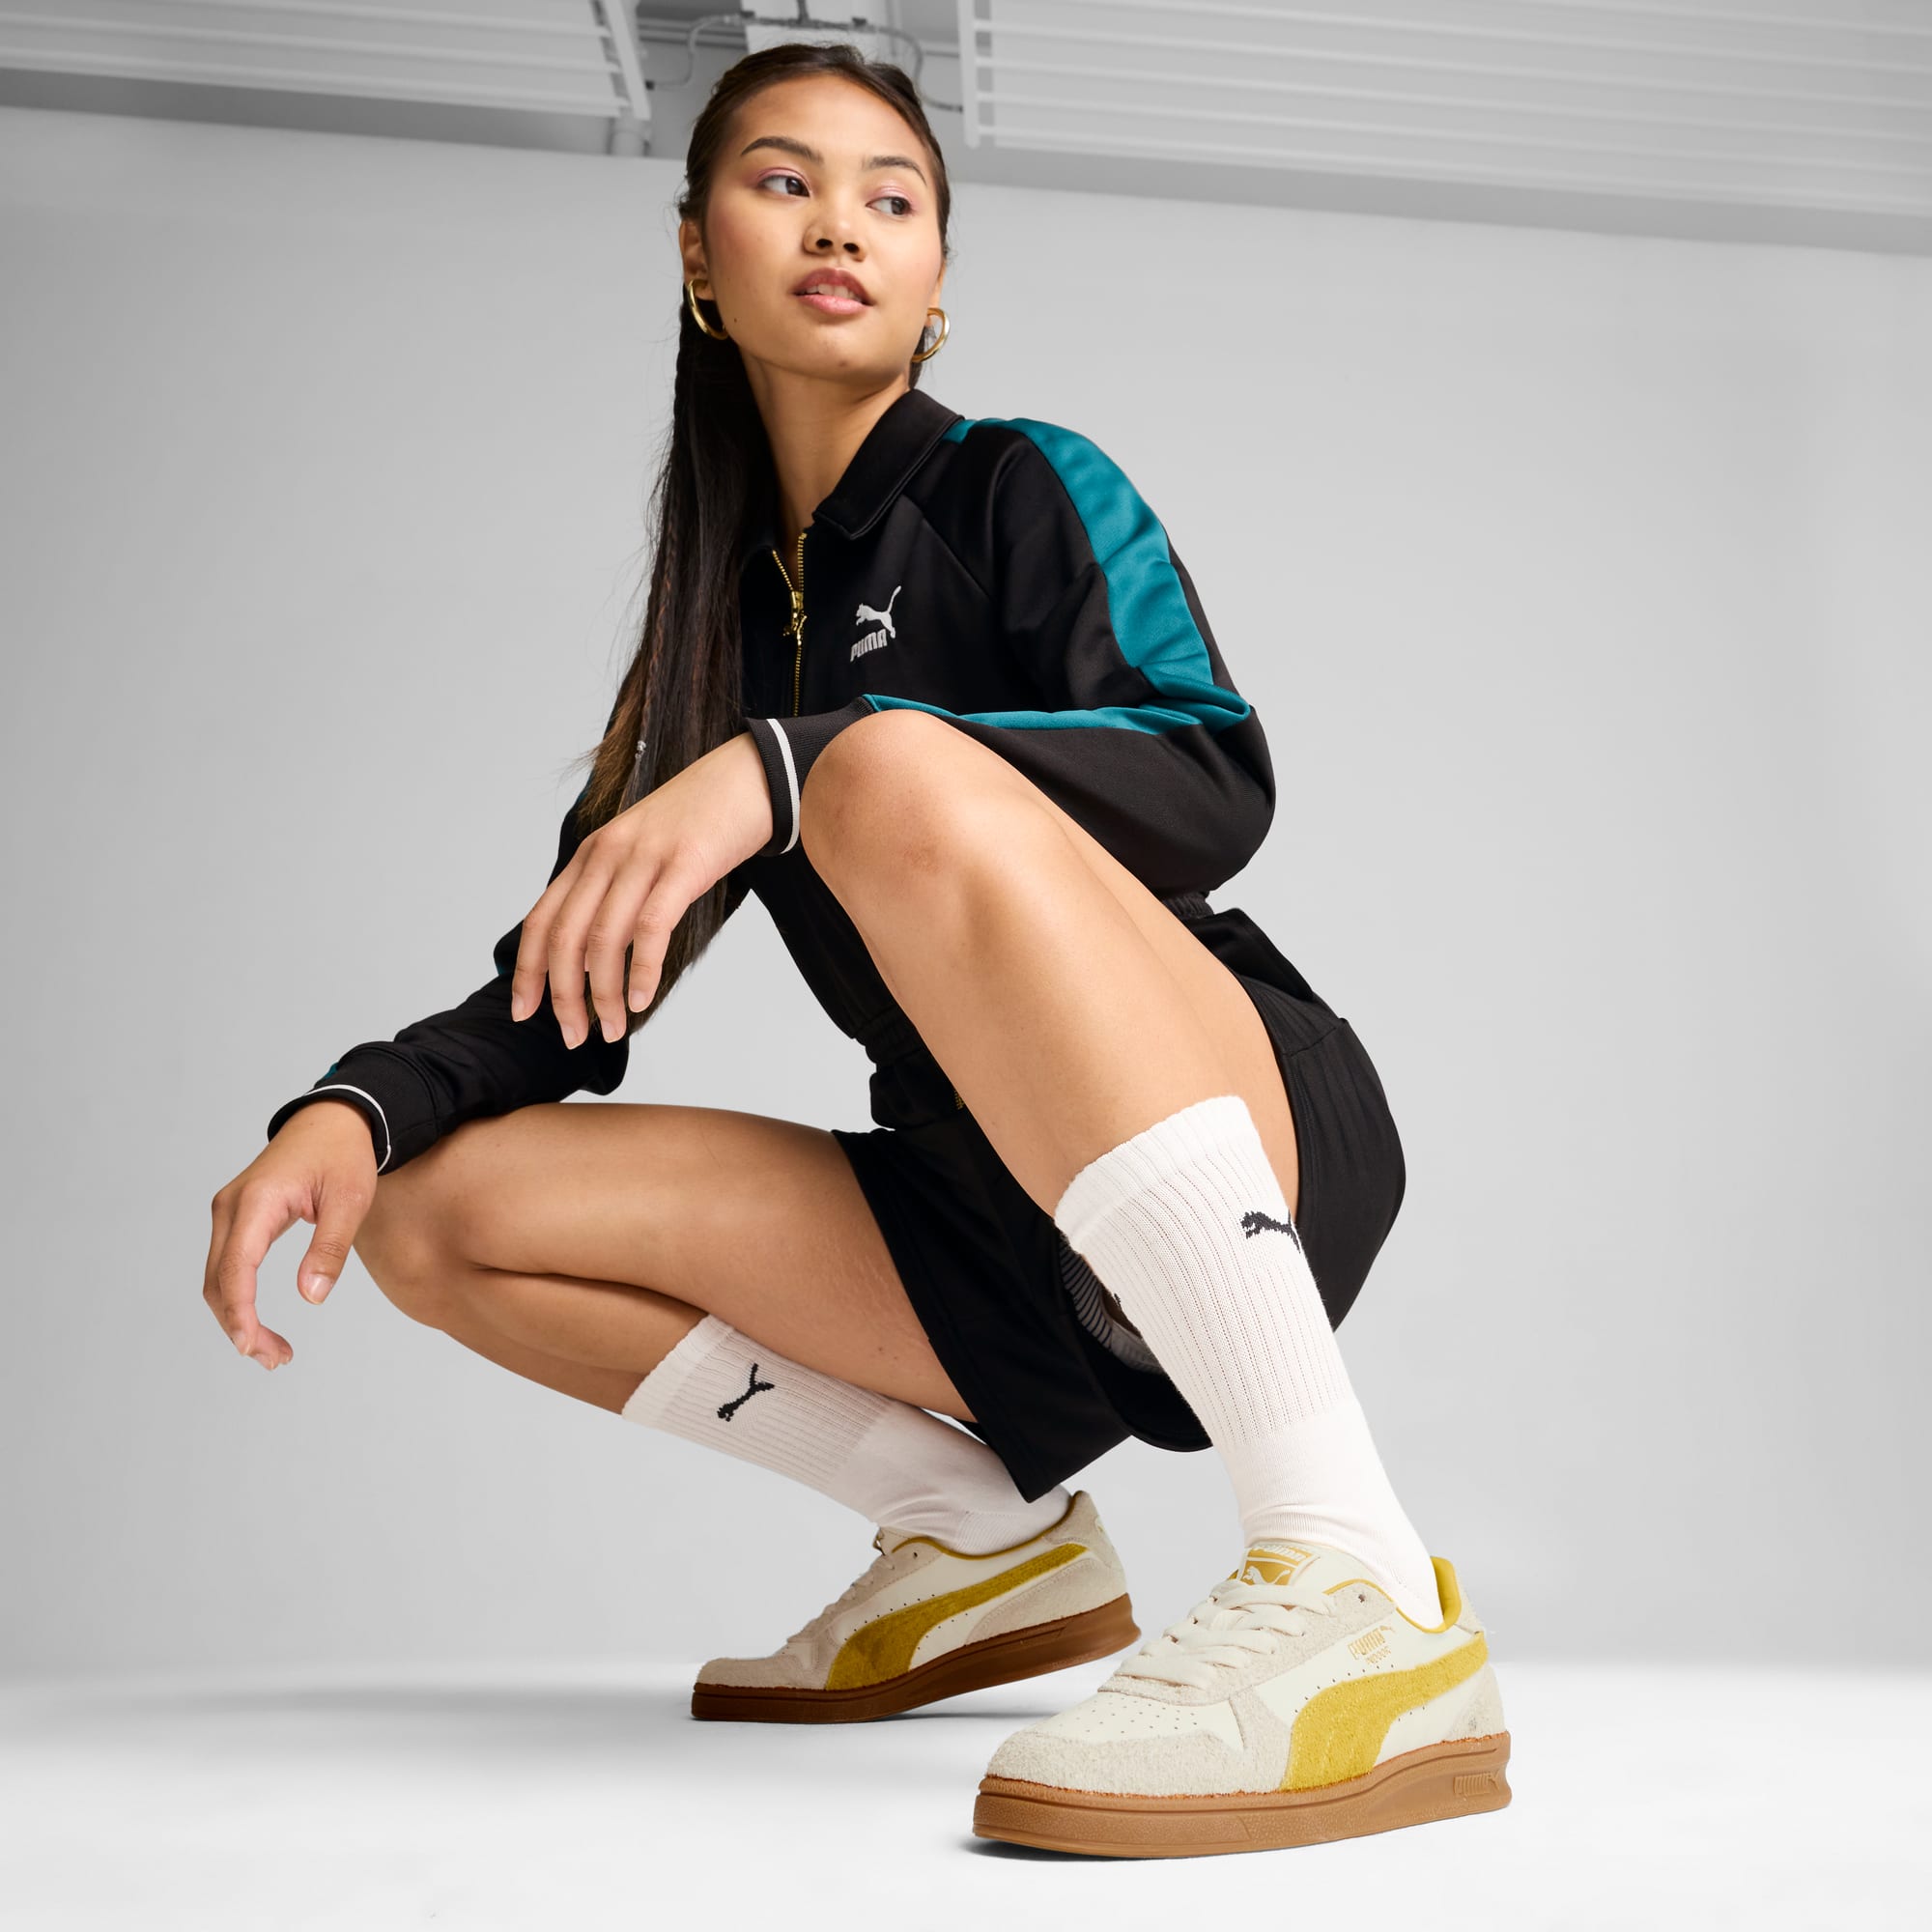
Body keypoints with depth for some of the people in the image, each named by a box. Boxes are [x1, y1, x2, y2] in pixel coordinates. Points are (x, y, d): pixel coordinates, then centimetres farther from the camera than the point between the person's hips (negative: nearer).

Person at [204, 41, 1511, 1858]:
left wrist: (793, 765, -27)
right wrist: (356, 1107, -8)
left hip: (1272, 1146, -5)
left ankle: (1355, 1589, -37)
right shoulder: (720, 625, 18)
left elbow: (1220, 780, -16)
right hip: (1017, 1243, 5)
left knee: (898, 775, -32)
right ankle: (986, 1534, 3)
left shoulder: (1021, 486, 3)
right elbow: (562, 988, 13)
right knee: (446, 1211, -3)